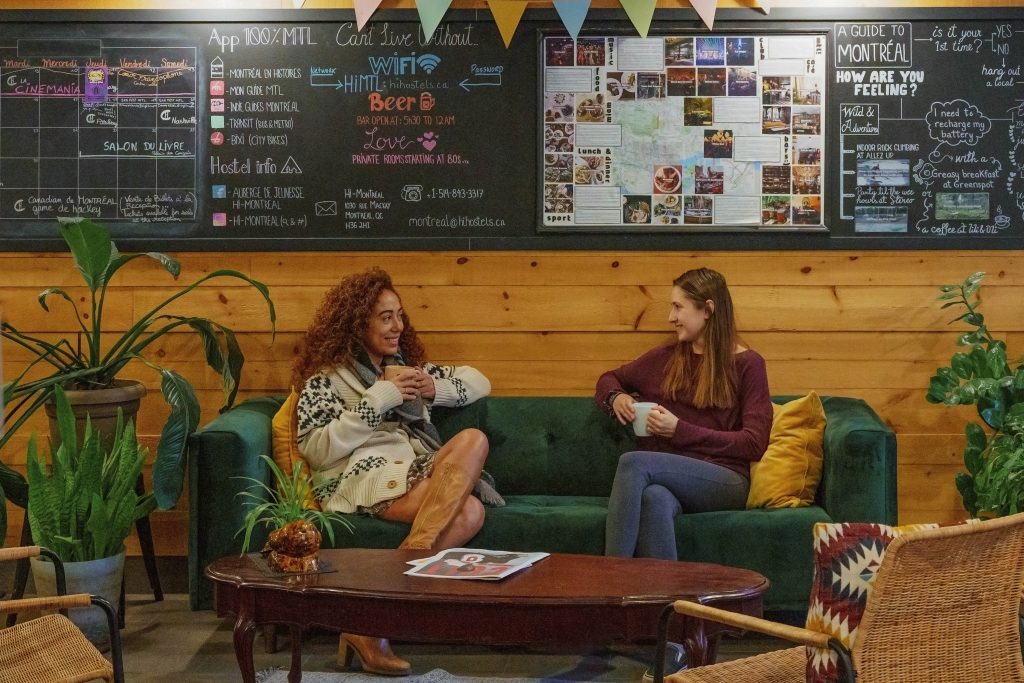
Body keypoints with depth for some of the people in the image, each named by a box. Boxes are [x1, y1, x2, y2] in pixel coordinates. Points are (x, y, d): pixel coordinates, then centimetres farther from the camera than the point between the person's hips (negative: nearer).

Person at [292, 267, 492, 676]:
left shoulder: (405, 366, 24)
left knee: (473, 439, -27)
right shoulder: (326, 378, 5)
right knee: (467, 512, -29)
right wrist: (378, 400, -10)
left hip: (416, 474, 6)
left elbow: (479, 382, 26)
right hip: (363, 477, -6)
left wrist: (435, 388, 4)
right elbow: (316, 449, -9)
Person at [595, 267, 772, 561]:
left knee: (633, 461, -32)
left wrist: (679, 430, -9)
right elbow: (609, 379, 33)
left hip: (725, 482, -3)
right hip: (667, 477, 3)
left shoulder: (746, 363, 5)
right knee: (655, 498, -37)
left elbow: (754, 443, -3)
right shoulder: (666, 357, 18)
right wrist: (616, 397, 7)